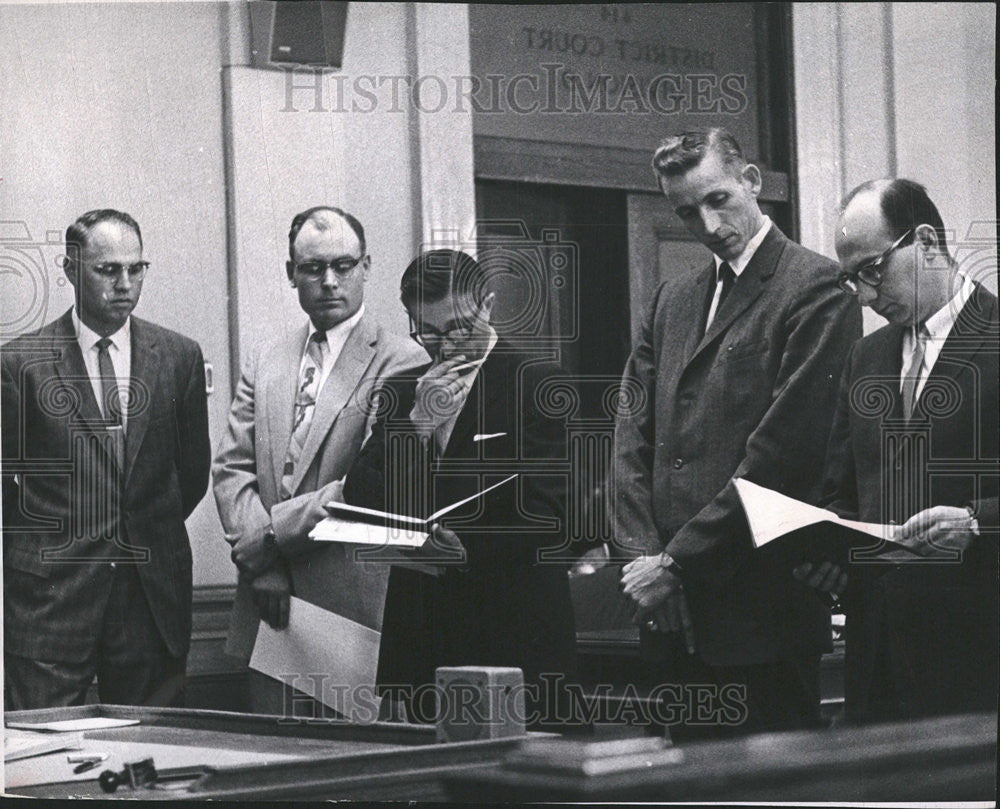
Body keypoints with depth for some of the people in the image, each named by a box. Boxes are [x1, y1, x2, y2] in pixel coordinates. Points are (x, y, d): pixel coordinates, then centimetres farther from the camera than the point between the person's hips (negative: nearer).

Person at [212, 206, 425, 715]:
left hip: (352, 610, -5)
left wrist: (267, 537, -11)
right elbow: (231, 469, 8)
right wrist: (263, 569, -6)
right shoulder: (266, 362, 15)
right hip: (269, 609, 5)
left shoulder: (401, 364, -4)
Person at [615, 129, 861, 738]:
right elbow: (634, 431, 13)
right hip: (673, 616, 7)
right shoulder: (674, 298, 17)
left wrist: (678, 563, -13)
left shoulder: (814, 289, -7)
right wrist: (642, 553, -3)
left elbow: (782, 451, -14)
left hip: (759, 612, -6)